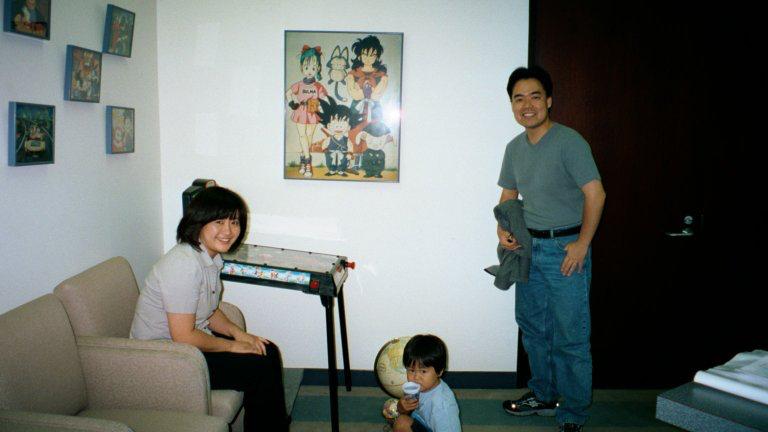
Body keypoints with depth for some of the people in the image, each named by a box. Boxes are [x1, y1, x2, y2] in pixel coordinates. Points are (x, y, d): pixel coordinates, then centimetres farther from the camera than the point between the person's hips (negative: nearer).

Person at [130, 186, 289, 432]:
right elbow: (184, 336, -27)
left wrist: (238, 333, -1)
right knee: (260, 369, -13)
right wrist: (233, 346, -15)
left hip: (191, 340, 9)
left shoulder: (211, 257, 2)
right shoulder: (184, 264, -28)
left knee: (268, 352, 4)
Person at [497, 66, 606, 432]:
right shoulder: (515, 148, 9)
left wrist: (581, 245, -17)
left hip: (565, 248, -7)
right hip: (528, 247, 7)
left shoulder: (569, 141, -13)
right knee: (533, 327, 17)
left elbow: (595, 194, -16)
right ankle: (543, 396, 35)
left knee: (570, 339, -1)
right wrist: (503, 229, 1)